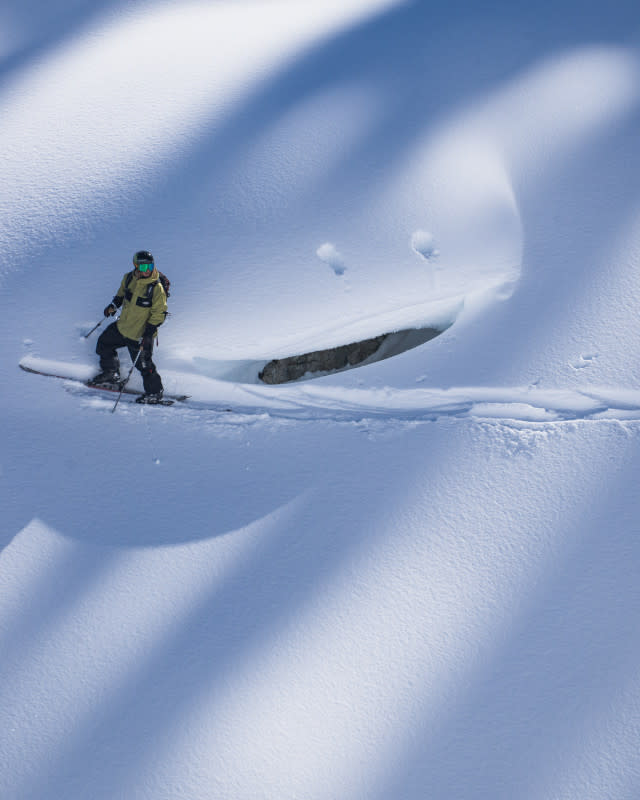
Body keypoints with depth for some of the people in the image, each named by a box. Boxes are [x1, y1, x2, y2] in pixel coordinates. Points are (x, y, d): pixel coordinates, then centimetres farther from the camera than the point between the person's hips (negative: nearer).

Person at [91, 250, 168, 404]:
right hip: (122, 326, 7)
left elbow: (159, 314, -18)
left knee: (144, 365, 1)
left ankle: (154, 392, 22)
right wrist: (114, 305, 3)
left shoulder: (157, 288, -23)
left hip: (140, 334, -7)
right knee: (104, 343, 21)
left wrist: (149, 333, -23)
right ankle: (110, 375, 41)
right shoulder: (129, 278, -5)